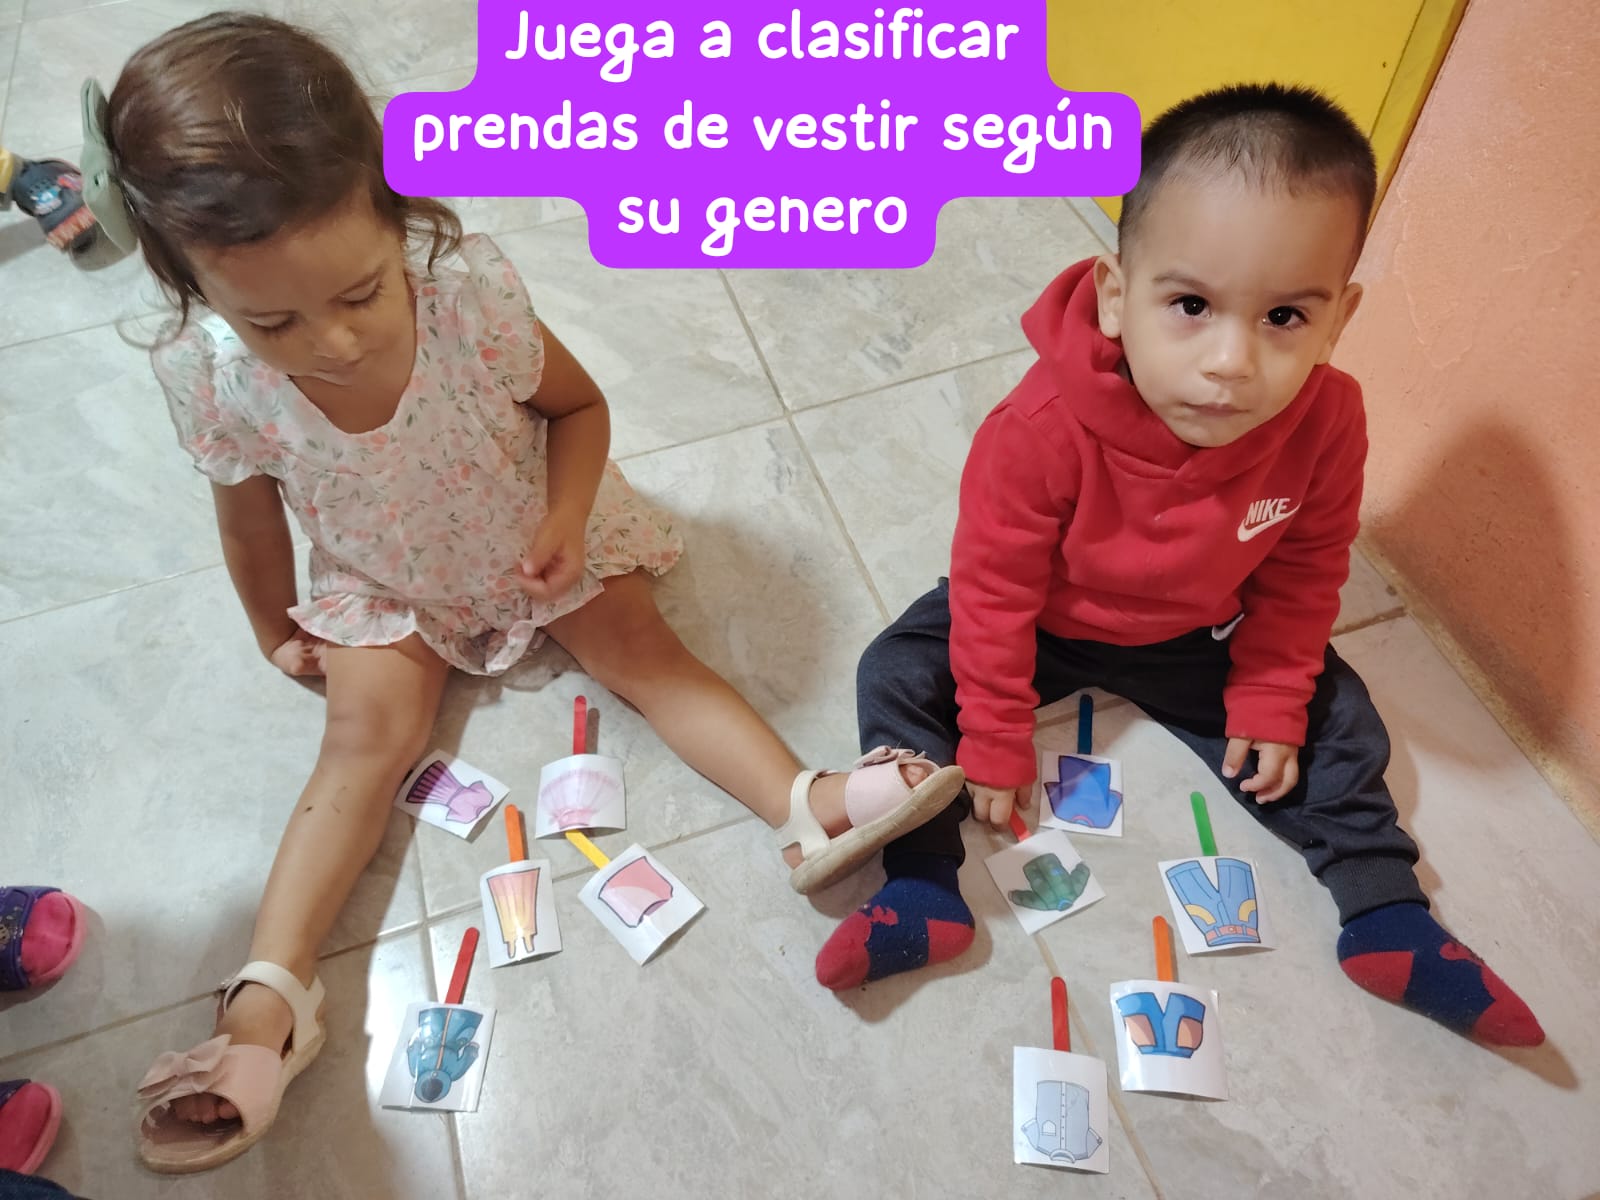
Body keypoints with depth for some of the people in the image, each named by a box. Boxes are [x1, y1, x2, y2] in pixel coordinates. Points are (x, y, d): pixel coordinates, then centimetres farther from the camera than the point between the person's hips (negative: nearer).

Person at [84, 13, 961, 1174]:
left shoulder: (473, 291, -30)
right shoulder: (212, 378, -25)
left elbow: (577, 403, -12)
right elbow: (251, 518, -5)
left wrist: (566, 517, -28)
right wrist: (277, 630, 9)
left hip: (540, 538, 0)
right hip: (381, 587, 1)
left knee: (646, 650, -15)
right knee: (370, 733, -13)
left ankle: (807, 801, -23)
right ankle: (272, 991, -14)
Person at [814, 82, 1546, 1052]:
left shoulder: (1326, 422, -26)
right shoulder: (1043, 429, -37)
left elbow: (1304, 572, -7)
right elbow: (995, 586, -24)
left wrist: (1270, 699, -3)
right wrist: (996, 743, -16)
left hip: (1198, 639, 3)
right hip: (1043, 623, -2)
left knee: (1333, 721, 2)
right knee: (899, 678, -17)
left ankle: (1388, 919, 20)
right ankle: (925, 889, -10)